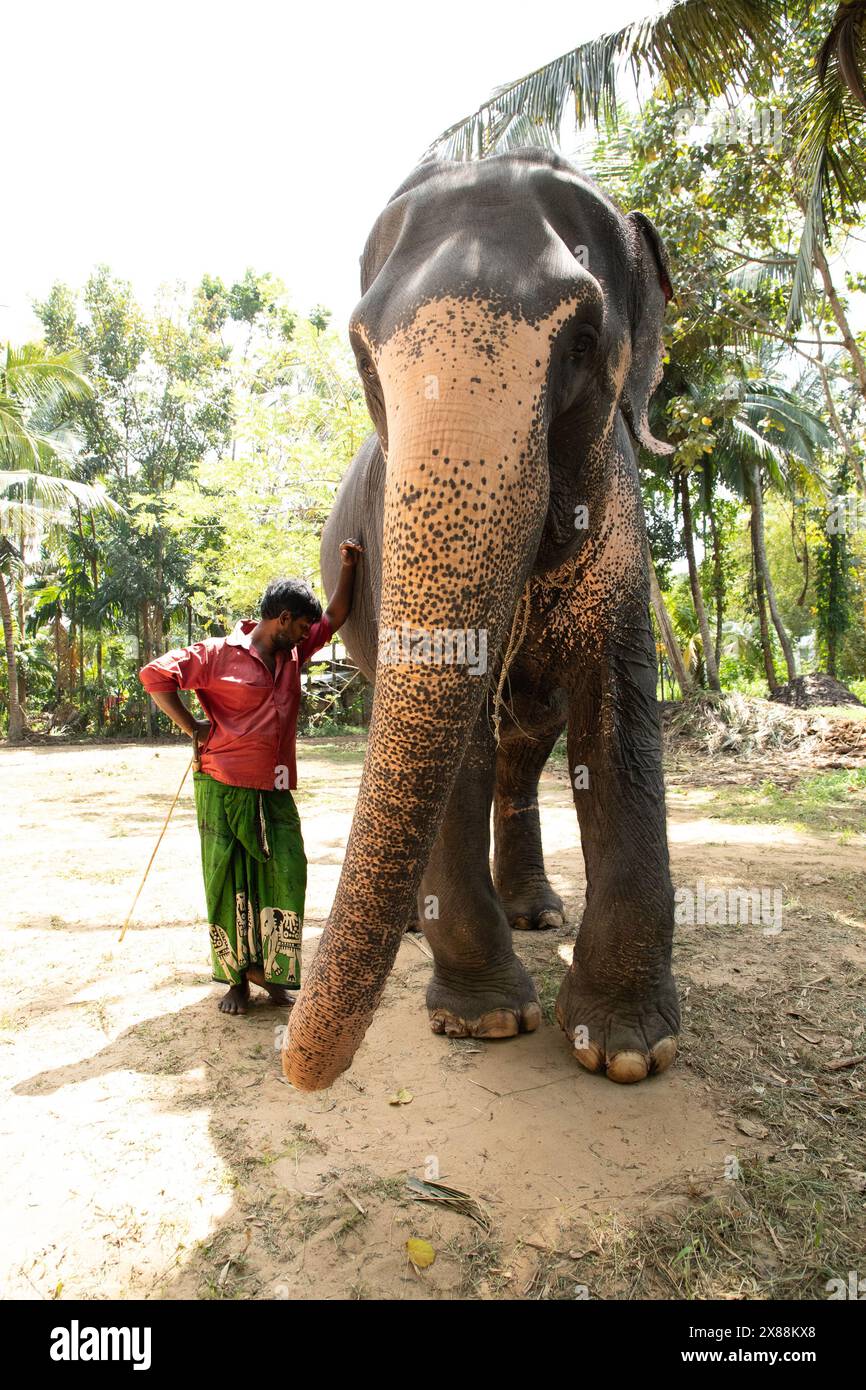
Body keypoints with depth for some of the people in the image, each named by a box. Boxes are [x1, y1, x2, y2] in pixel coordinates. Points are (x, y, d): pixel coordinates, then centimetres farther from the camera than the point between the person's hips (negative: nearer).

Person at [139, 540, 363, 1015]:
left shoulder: (293, 653, 13)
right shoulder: (218, 654, -7)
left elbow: (335, 618, 20)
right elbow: (155, 674, -11)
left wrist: (348, 566, 9)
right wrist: (194, 729, -10)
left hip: (275, 790, 6)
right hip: (224, 786, -6)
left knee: (285, 877, 1)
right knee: (228, 883, 3)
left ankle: (269, 969, 17)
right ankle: (236, 978, 17)